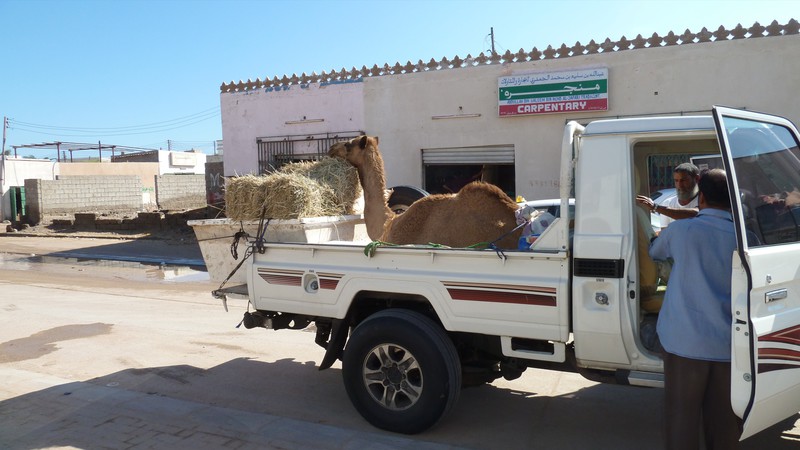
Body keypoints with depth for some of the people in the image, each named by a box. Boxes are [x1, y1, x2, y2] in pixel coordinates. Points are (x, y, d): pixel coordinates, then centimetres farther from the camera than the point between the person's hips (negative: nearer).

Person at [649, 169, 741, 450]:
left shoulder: (680, 231, -4)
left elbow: (654, 253, 16)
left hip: (685, 341, -2)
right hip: (730, 344, 2)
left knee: (682, 416, 7)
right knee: (724, 423, 12)